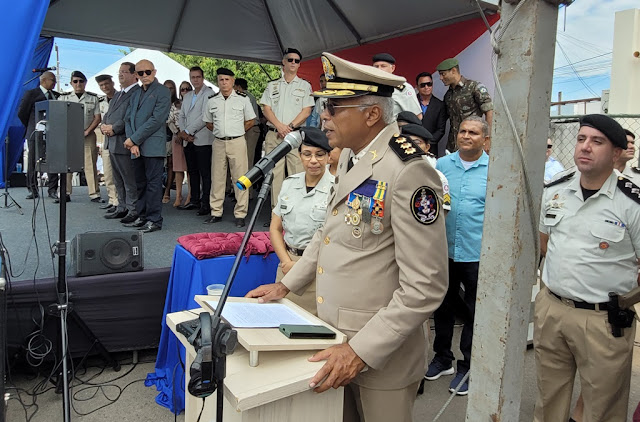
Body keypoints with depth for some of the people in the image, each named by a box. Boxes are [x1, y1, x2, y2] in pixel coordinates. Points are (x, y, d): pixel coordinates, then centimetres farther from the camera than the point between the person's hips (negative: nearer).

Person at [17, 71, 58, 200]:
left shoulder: (56, 95, 12)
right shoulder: (31, 94, 0)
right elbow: (21, 113, 2)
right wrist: (31, 127, 7)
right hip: (36, 135, -3)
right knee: (33, 163, 1)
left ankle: (52, 190, 5)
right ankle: (33, 190, 8)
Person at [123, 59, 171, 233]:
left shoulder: (162, 92, -2)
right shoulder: (135, 94, 20)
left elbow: (156, 120, -12)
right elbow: (128, 119, 14)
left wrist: (134, 139, -11)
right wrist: (132, 143, -3)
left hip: (153, 146, -7)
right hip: (136, 147, 7)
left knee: (153, 183, -5)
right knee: (140, 184, 12)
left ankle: (154, 220, 1)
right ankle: (142, 217, 20)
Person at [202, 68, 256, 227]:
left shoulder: (243, 99, 3)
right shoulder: (211, 100, 10)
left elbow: (251, 120, 8)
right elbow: (208, 123, 19)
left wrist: (236, 131, 4)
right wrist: (221, 131, 10)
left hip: (237, 142, -3)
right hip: (218, 142, 3)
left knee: (240, 178, -4)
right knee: (217, 178, 7)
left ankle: (240, 214, 2)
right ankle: (216, 212, 15)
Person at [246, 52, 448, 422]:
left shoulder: (408, 172, -22)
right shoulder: (350, 156, 5)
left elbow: (425, 287, -22)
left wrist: (362, 350, -22)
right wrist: (287, 285, 15)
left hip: (381, 356, -7)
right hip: (334, 338, 8)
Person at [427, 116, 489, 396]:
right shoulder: (442, 165, 4)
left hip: (477, 254, -3)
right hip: (444, 250, 3)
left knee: (474, 313, 11)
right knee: (443, 308, 17)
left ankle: (467, 367, 27)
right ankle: (442, 358, 35)